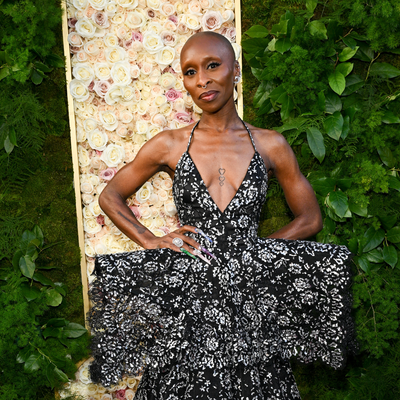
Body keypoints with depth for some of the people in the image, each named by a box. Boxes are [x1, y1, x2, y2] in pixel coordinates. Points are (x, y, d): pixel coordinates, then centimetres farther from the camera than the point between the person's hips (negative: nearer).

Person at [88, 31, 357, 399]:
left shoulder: (271, 145, 3)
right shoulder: (169, 145, 2)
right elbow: (110, 196, 11)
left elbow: (311, 218, 8)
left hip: (250, 289, 1)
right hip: (184, 292, 0)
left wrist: (255, 250, -5)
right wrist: (150, 240, -4)